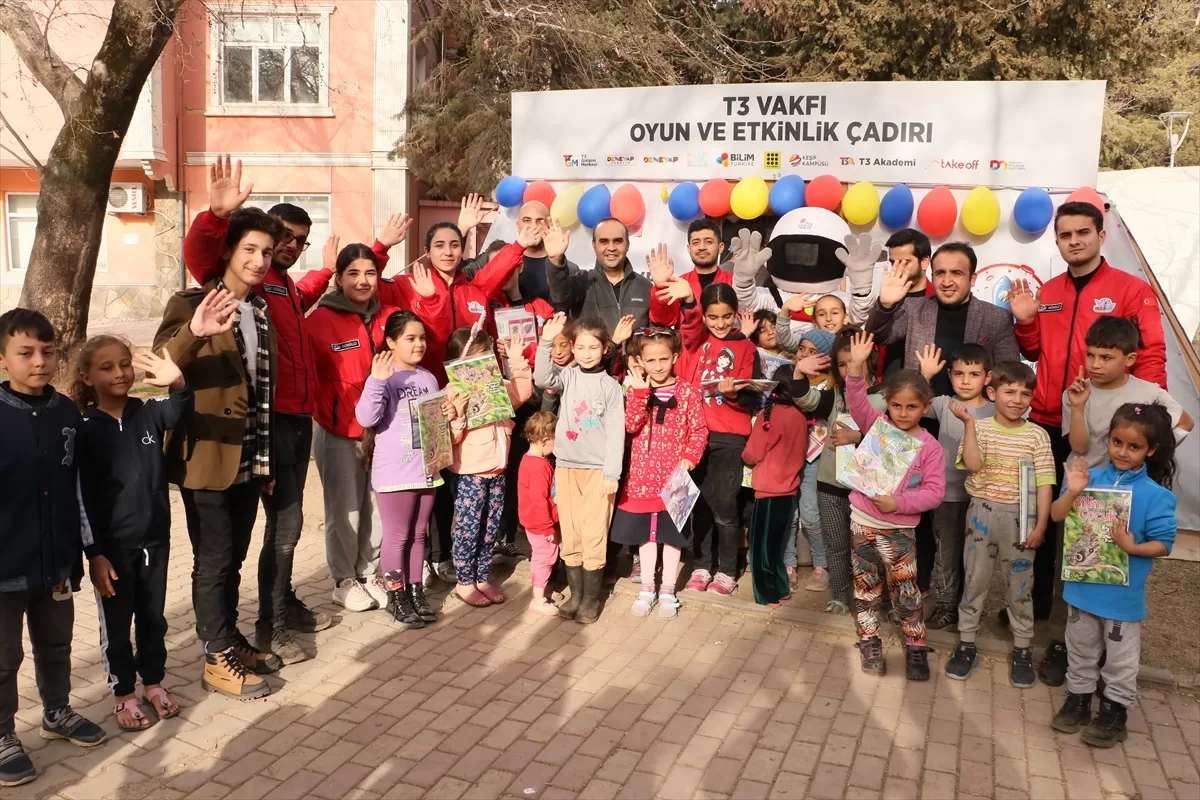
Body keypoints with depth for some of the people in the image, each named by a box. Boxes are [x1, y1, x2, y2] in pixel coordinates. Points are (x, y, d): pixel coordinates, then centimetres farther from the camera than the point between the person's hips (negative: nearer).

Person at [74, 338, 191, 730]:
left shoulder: (149, 413, -3)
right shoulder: (84, 429, -11)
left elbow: (180, 410, -24)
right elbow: (81, 498, -10)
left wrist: (178, 383, -47)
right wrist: (93, 553, -12)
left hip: (155, 538, 3)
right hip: (112, 546, -3)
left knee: (153, 616, 17)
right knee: (117, 623, 12)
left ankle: (153, 683, 34)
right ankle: (123, 694, 28)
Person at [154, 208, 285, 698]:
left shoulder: (262, 311, 11)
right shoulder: (191, 304, -9)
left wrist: (268, 458, 16)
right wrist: (194, 334, -43)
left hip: (250, 460, 6)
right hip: (207, 457, -6)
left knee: (233, 559, 16)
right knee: (213, 560, 3)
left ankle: (230, 639, 30)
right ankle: (217, 660, 15)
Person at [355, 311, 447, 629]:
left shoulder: (428, 378, 10)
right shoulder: (384, 378, -11)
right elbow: (365, 418, -24)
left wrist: (448, 414, 2)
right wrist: (376, 381, -34)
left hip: (426, 469, 6)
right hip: (394, 472, -6)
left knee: (418, 535, 15)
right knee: (397, 536, 4)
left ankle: (416, 591, 25)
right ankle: (396, 597, 15)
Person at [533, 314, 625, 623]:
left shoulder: (610, 385, -2)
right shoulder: (567, 377, 3)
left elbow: (616, 432, -4)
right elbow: (542, 379, -17)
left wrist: (612, 473, -9)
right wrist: (546, 341, -27)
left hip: (599, 469, -3)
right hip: (566, 466, 3)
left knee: (594, 536, 0)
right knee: (570, 536, 9)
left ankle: (591, 598, 12)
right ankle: (575, 593, 21)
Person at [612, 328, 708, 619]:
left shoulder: (687, 392, -4)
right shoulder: (636, 391, 2)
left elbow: (699, 430, -5)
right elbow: (631, 425, -14)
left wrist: (689, 458, -18)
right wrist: (640, 391, -21)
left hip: (674, 476, -2)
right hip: (642, 475, 2)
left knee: (672, 534, 8)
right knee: (645, 533, 12)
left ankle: (668, 591, 21)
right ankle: (647, 588, 25)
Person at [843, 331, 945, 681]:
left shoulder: (929, 447, -7)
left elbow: (934, 492, -10)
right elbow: (857, 402, -17)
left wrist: (898, 502, -22)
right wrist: (856, 367, -31)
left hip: (899, 529, -2)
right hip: (862, 521, 2)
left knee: (906, 592, 4)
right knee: (866, 587, 13)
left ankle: (916, 649, 20)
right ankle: (870, 643, 27)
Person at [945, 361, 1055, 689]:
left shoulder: (1037, 435, -2)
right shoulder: (980, 428, -1)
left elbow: (1044, 483, -4)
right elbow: (973, 464, -17)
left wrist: (1041, 524, -9)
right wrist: (969, 423, -21)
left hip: (1019, 516, 0)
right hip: (982, 512, 0)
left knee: (1019, 584, 9)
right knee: (974, 578, 9)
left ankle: (1022, 648, 24)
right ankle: (966, 643, 21)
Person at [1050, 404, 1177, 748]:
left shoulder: (1156, 495, -14)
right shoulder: (1090, 478, -7)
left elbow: (1163, 544, -11)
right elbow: (1057, 516, -7)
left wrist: (1132, 547, -28)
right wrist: (1072, 492, -24)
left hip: (1123, 593, -3)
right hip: (1083, 585, 3)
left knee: (1121, 658, 13)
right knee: (1080, 650, 20)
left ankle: (1115, 711, 28)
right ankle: (1078, 698, 36)